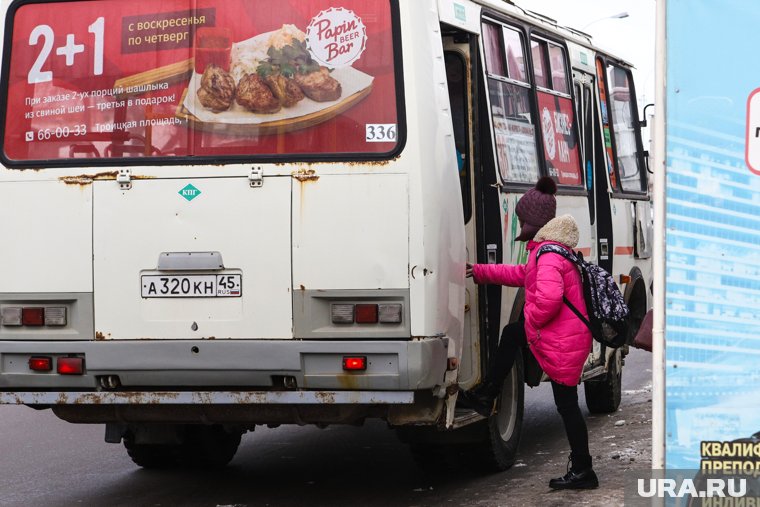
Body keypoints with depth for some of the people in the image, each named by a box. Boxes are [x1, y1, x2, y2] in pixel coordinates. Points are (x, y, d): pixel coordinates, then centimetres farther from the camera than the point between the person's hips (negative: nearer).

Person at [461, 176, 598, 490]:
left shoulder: (548, 255, -23)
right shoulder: (547, 249, 10)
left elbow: (548, 297, -39)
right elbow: (523, 275, 25)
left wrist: (531, 320, -19)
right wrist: (480, 272, 26)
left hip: (561, 346, -10)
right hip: (567, 338, 10)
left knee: (566, 405, -1)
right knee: (511, 335, 27)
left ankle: (583, 472, 7)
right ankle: (485, 397, 36)